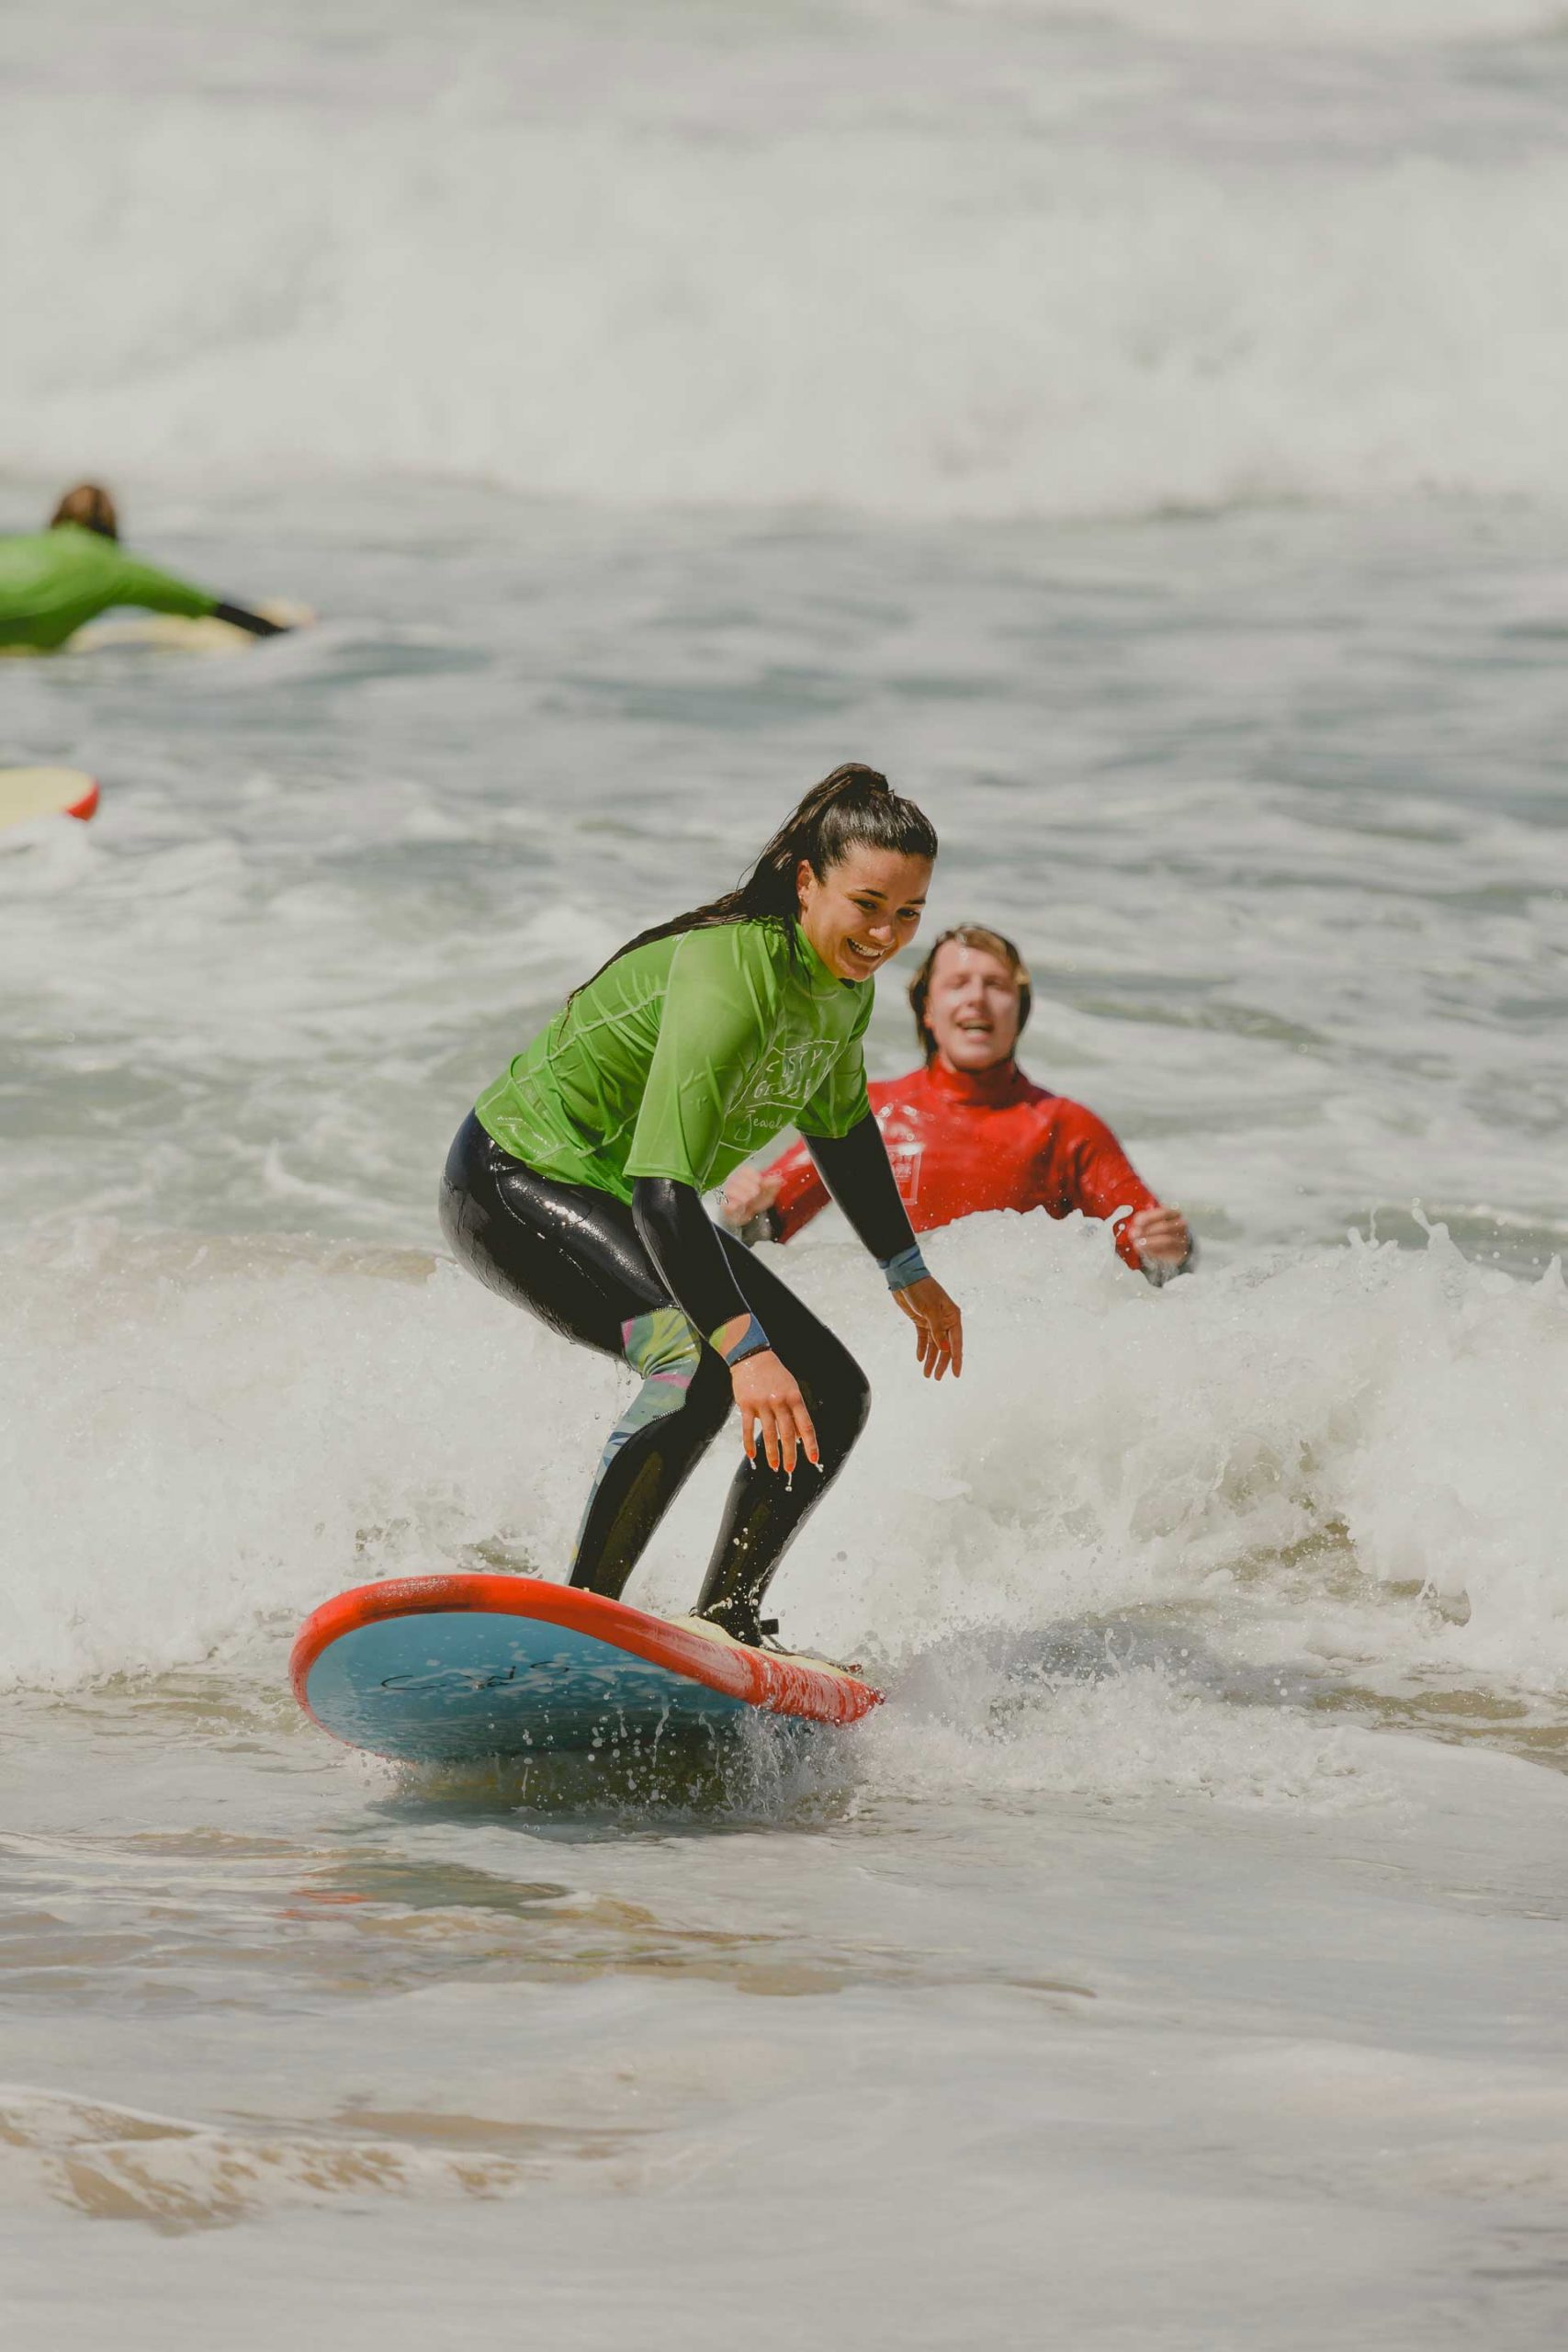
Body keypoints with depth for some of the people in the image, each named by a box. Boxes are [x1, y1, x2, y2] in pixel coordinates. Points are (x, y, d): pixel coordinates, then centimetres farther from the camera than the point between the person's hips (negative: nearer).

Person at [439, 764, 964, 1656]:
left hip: (624, 1211, 9)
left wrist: (908, 1272, 26)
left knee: (831, 1396, 2)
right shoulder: (731, 975, -31)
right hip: (515, 1187, -9)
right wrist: (743, 1346, -49)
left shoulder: (846, 986, -3)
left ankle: (725, 1621, 6)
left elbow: (839, 1125, 20)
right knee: (703, 1360, -33)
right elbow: (662, 1185, -39)